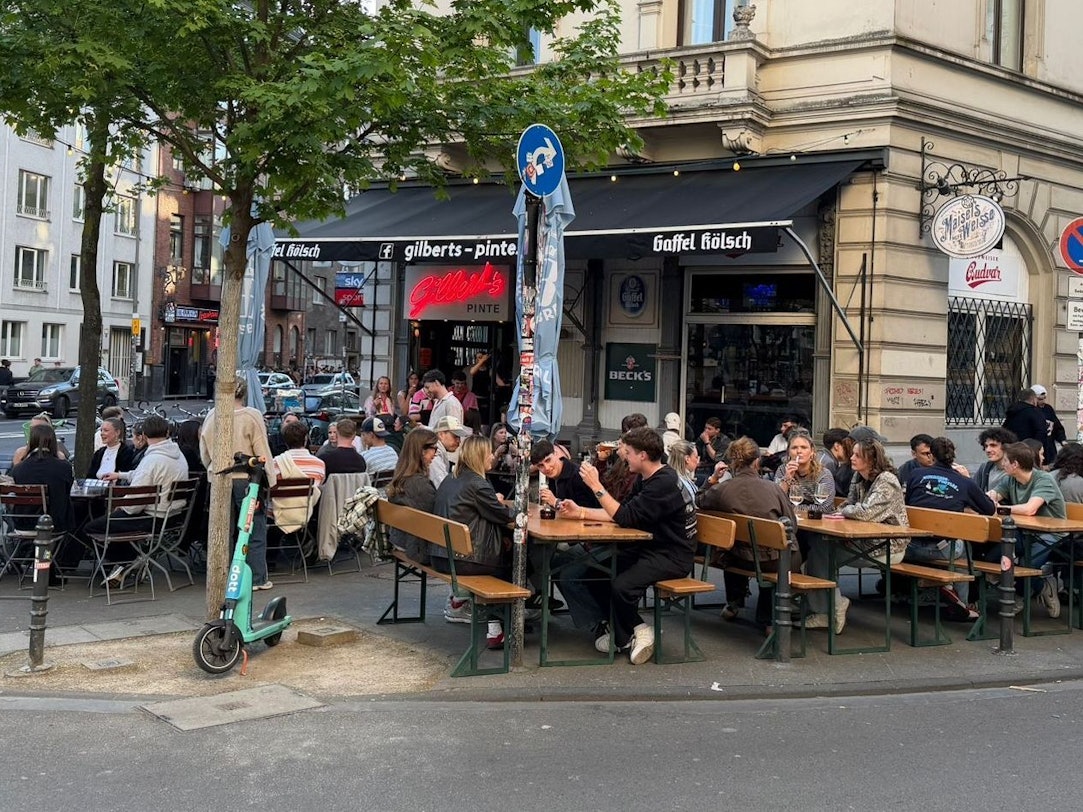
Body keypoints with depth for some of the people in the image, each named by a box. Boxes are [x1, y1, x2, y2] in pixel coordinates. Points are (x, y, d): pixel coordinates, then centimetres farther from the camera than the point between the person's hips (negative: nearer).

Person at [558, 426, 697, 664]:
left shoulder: (664, 483, -21)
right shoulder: (645, 478, 10)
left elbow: (626, 518, -25)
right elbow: (621, 513, 12)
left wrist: (596, 486, -22)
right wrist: (580, 512, 5)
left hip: (673, 556, -10)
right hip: (649, 548, 10)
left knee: (621, 586, -29)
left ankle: (625, 636, 2)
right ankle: (634, 628, 8)